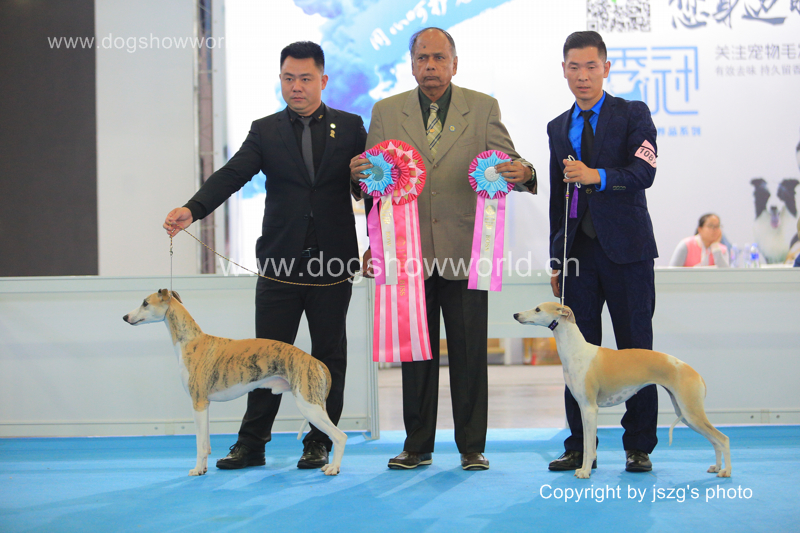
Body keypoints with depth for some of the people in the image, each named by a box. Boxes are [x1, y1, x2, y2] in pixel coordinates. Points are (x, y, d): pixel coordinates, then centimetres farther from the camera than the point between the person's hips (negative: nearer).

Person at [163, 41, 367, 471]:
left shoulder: (350, 127, 7)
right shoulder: (265, 131, 6)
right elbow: (232, 174, -7)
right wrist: (192, 210, -23)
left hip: (332, 263, 0)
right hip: (280, 265, 0)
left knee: (329, 356, 6)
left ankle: (319, 444, 16)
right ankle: (251, 444, 11)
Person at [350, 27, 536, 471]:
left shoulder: (483, 108, 6)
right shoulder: (386, 112, 8)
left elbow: (507, 164, 1)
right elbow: (373, 179, 8)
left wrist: (523, 172, -22)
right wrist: (358, 172, -15)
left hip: (463, 251, -1)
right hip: (410, 252, 1)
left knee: (469, 354, 2)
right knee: (416, 354, 7)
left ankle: (472, 447, 12)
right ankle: (417, 446, 17)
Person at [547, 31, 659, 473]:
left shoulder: (633, 115, 3)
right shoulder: (558, 128, 17)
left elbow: (644, 172, -12)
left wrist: (597, 176, -27)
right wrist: (556, 260, 14)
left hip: (626, 249, -4)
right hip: (579, 251, 4)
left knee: (635, 349, -1)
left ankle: (639, 447, 6)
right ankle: (580, 448, 8)